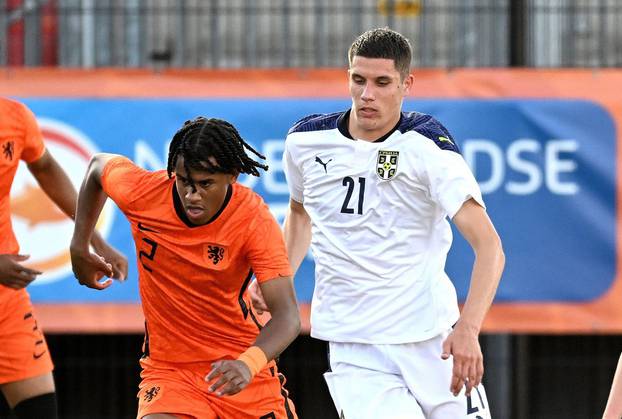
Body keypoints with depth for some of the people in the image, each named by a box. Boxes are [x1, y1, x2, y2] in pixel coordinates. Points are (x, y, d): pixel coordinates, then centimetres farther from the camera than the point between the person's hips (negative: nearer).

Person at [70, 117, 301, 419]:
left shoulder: (255, 220, -21)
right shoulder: (142, 193, -15)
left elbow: (287, 316, -28)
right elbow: (98, 165, 10)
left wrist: (248, 365, -47)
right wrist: (79, 247, 12)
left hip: (239, 361, 0)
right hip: (167, 367, 0)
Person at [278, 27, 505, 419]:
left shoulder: (426, 145, -10)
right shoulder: (305, 140, 2)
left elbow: (489, 246, -20)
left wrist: (467, 329, -34)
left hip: (432, 341, -1)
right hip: (353, 350, 1)